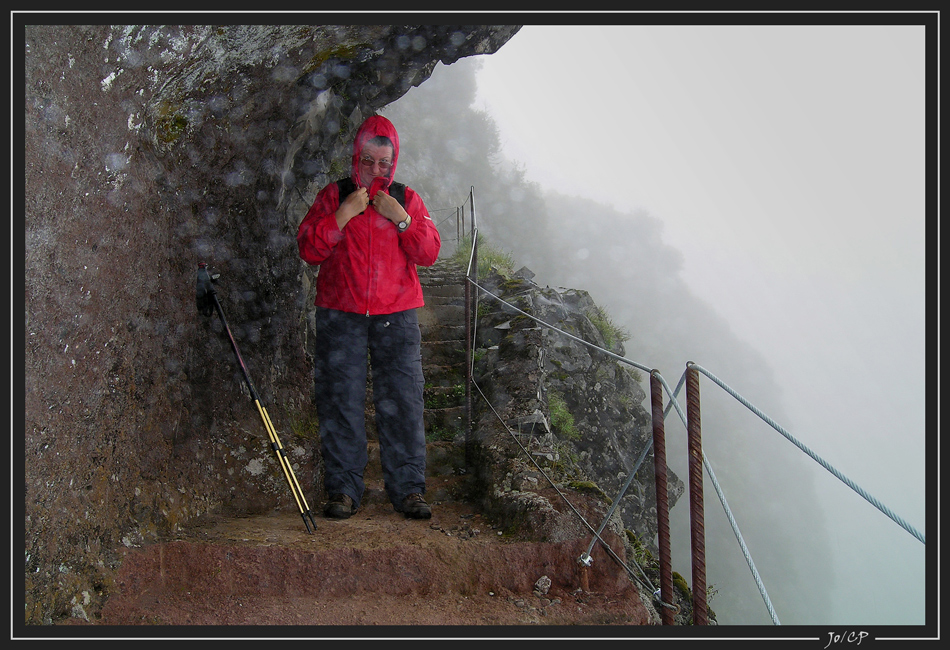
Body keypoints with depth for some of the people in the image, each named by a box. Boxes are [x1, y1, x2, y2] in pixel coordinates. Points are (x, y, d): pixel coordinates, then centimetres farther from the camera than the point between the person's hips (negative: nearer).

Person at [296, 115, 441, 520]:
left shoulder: (407, 200, 13)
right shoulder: (333, 196, 10)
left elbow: (429, 253, 4)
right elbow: (309, 249, 1)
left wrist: (401, 219, -9)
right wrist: (343, 215, -10)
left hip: (396, 317, 1)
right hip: (340, 315, 0)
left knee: (402, 402, -3)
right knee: (340, 400, -2)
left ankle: (408, 488, 4)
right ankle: (342, 489, 6)